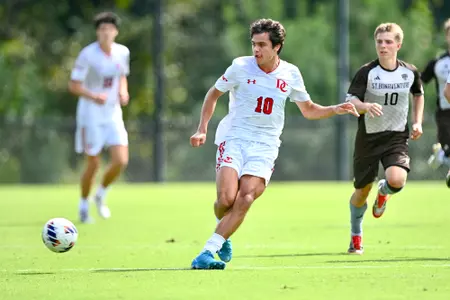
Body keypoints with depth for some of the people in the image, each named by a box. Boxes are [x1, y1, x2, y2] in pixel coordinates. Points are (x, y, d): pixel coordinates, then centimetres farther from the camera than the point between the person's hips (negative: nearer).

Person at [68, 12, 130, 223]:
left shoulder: (123, 52, 1)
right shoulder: (87, 55, -16)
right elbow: (73, 85, -13)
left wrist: (123, 92, -3)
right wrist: (93, 96, -30)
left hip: (113, 114, 5)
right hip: (91, 116, -5)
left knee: (121, 161, -8)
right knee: (93, 164, -1)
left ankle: (101, 196, 19)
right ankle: (84, 206, 21)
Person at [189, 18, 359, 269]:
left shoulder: (291, 74, 4)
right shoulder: (240, 67, -2)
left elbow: (309, 110, 18)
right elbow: (214, 94, 13)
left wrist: (335, 110, 1)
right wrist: (202, 129, 5)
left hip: (265, 145, 1)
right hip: (234, 138, -1)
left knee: (245, 198, -20)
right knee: (227, 198, -19)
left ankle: (208, 251, -19)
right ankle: (223, 236, 16)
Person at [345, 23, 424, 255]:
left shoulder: (410, 72, -2)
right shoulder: (366, 72, -11)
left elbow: (418, 95, 18)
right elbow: (351, 100, -20)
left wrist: (417, 122, 8)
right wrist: (366, 106, -41)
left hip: (397, 136, 1)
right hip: (368, 137, 0)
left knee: (397, 180, -26)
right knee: (362, 191, 9)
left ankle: (384, 192, 14)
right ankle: (356, 236, 35)